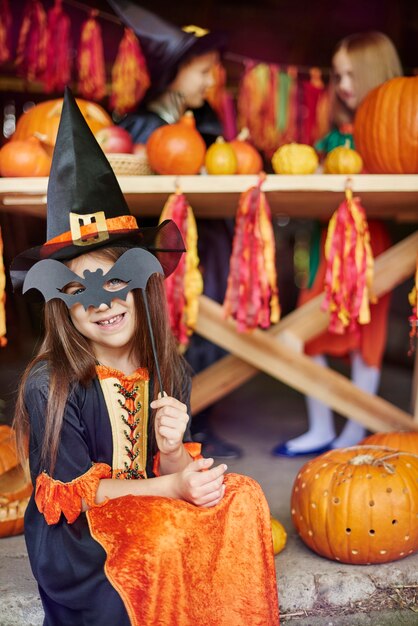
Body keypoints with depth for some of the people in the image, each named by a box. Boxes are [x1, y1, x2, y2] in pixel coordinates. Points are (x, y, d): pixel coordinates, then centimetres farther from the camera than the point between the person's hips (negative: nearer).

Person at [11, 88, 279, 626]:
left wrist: (173, 449, -22)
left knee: (241, 497, -17)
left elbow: (172, 472, 2)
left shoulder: (168, 374, -3)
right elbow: (75, 493, -14)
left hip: (154, 507, 5)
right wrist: (171, 487, -24)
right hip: (72, 539, -4)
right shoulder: (50, 385, -17)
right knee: (163, 538, -31)